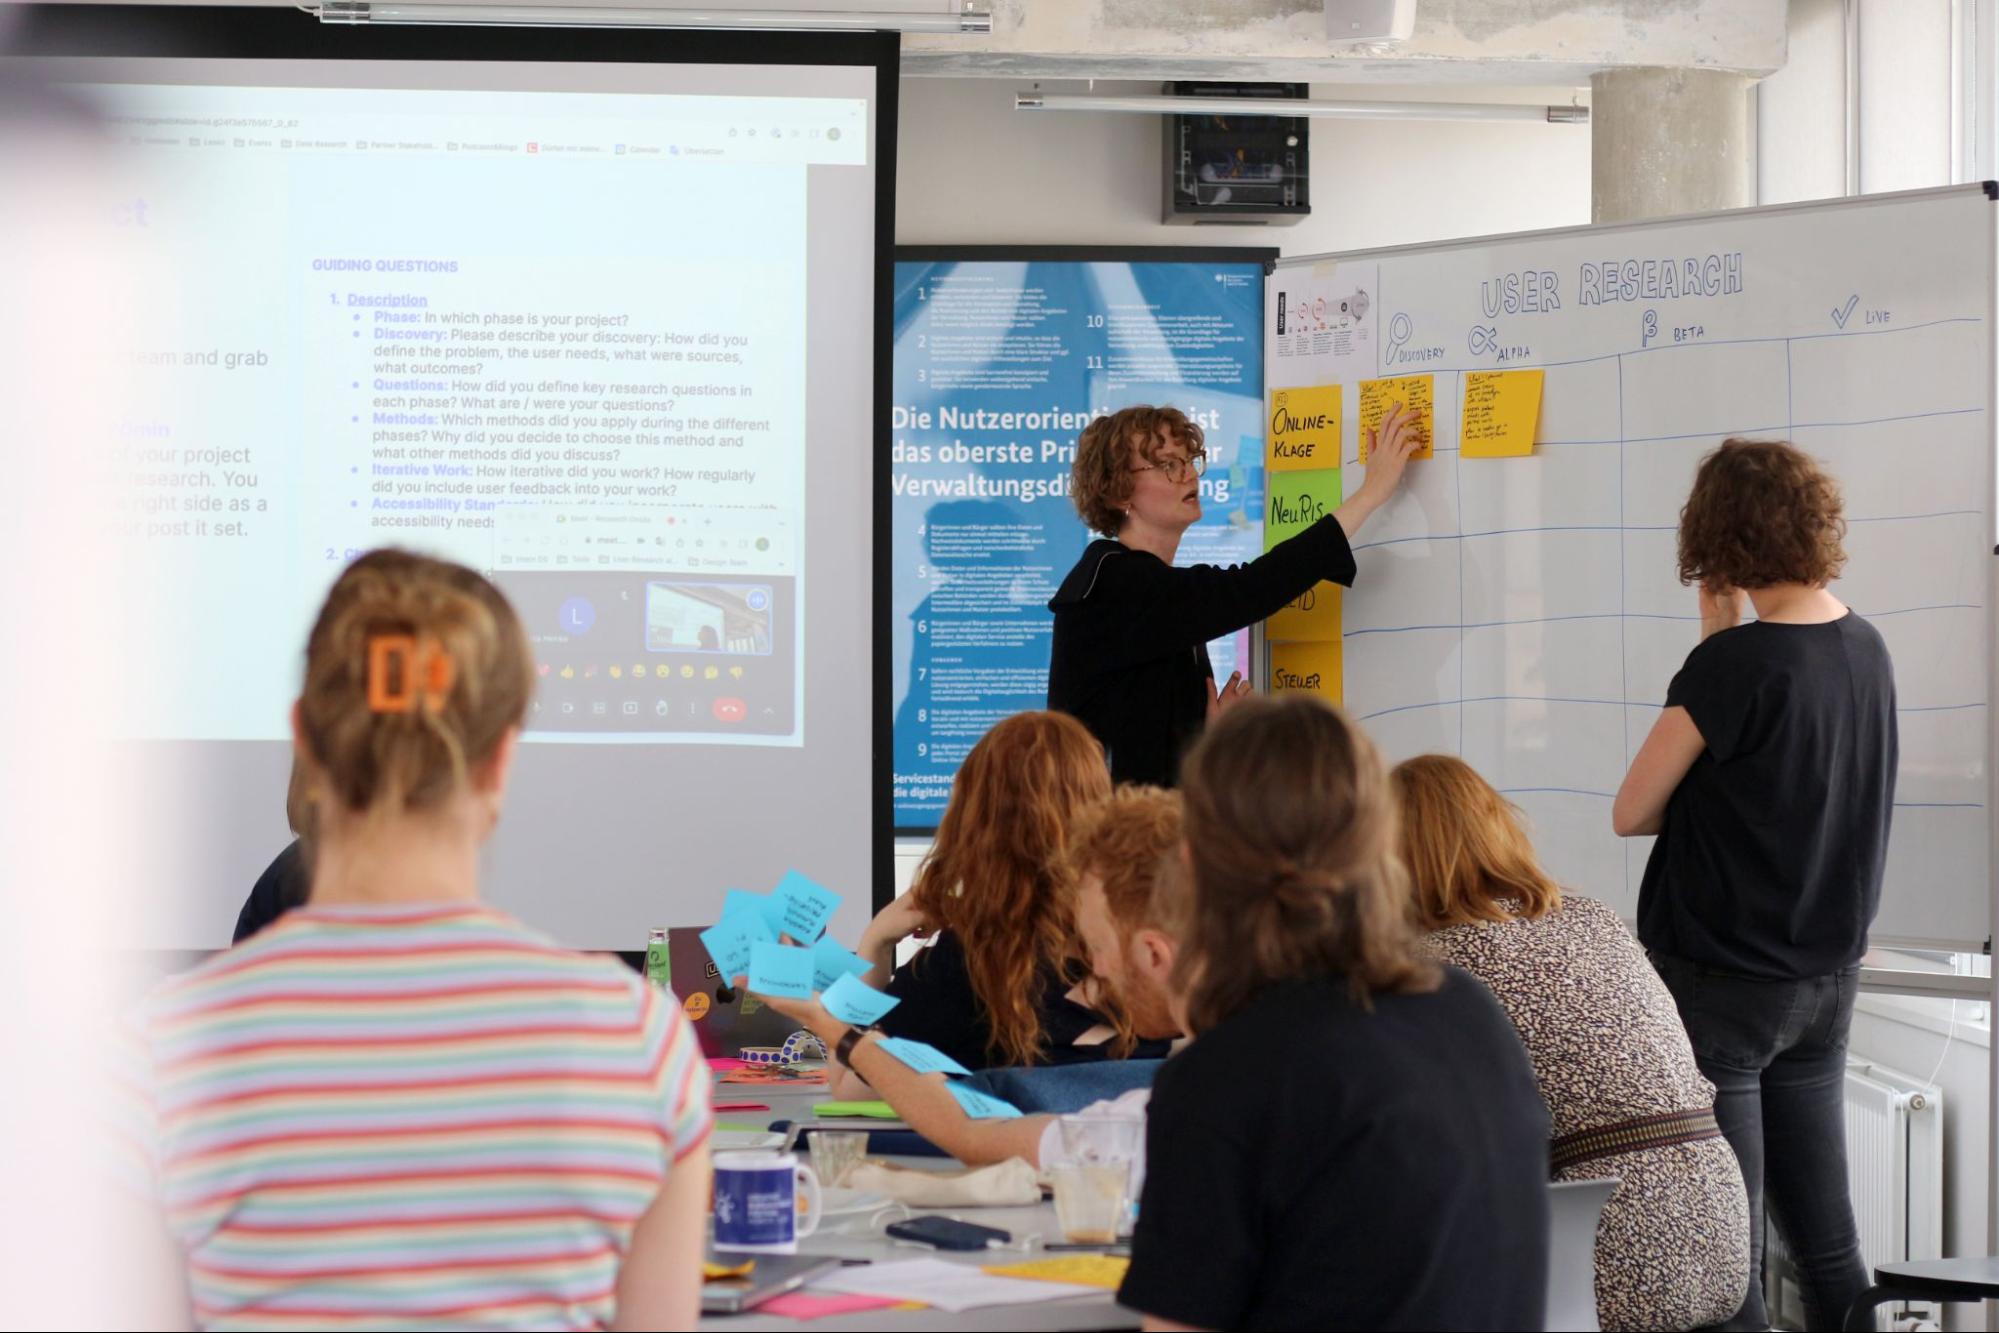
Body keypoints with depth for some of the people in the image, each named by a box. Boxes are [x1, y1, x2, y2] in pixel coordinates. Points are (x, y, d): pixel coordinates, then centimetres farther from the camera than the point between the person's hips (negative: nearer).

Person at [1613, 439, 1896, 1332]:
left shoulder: (1732, 666, -18)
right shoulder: (1867, 649, 3)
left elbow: (1632, 814, -10)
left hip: (1721, 982, -7)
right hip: (1827, 977, 7)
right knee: (1828, 1246, 12)